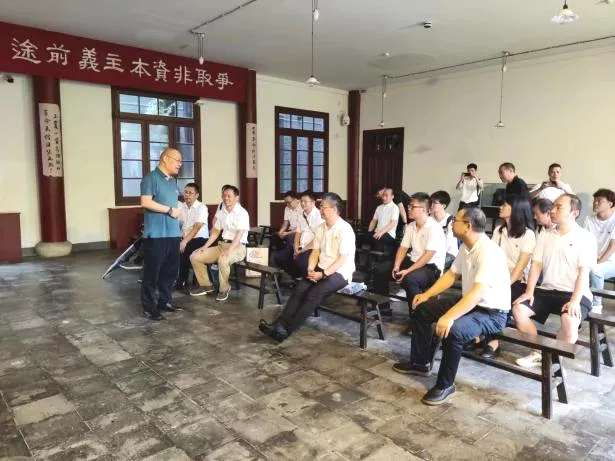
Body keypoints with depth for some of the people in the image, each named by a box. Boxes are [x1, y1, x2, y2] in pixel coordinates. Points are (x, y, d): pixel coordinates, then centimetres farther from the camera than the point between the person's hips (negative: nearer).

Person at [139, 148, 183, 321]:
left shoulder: (173, 181, 17)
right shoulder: (151, 178, -7)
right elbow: (145, 202, -18)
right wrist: (169, 210, -13)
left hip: (173, 234, 8)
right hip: (156, 234, -8)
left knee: (170, 270, 13)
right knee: (152, 271, -1)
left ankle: (165, 301, 25)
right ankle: (148, 306, 8)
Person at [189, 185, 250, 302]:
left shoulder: (242, 213, -11)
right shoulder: (221, 212, 12)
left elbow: (239, 235, -21)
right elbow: (215, 232, 16)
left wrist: (229, 251, -33)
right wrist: (205, 246, 3)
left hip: (237, 247, -7)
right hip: (221, 245, 8)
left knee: (222, 260, -39)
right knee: (195, 256, -3)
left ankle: (224, 288, -13)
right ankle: (205, 285, 12)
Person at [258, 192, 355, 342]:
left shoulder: (345, 229, -14)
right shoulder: (321, 228, 9)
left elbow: (343, 259, -18)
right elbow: (315, 251, 10)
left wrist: (323, 274, -22)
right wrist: (311, 269, -8)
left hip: (339, 272, -6)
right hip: (321, 269, 6)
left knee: (314, 293, -28)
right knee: (300, 289, -19)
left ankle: (288, 328, -28)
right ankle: (280, 324, -27)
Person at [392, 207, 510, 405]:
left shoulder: (488, 252, -28)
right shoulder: (466, 247, 1)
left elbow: (478, 292, -38)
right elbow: (452, 274, 14)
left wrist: (449, 317, -44)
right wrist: (427, 294, 7)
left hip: (492, 313, -10)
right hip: (469, 302, 10)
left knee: (452, 329, -34)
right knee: (422, 309, 8)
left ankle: (445, 385, -11)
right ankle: (420, 363, 22)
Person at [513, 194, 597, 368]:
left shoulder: (585, 238, -5)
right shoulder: (544, 235, 9)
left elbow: (584, 272, -13)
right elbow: (536, 265, 4)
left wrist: (574, 301, -23)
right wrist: (529, 291, -8)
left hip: (575, 294, -5)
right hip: (547, 291, 5)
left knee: (569, 321, -33)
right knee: (518, 309, -15)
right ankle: (538, 353, 1)